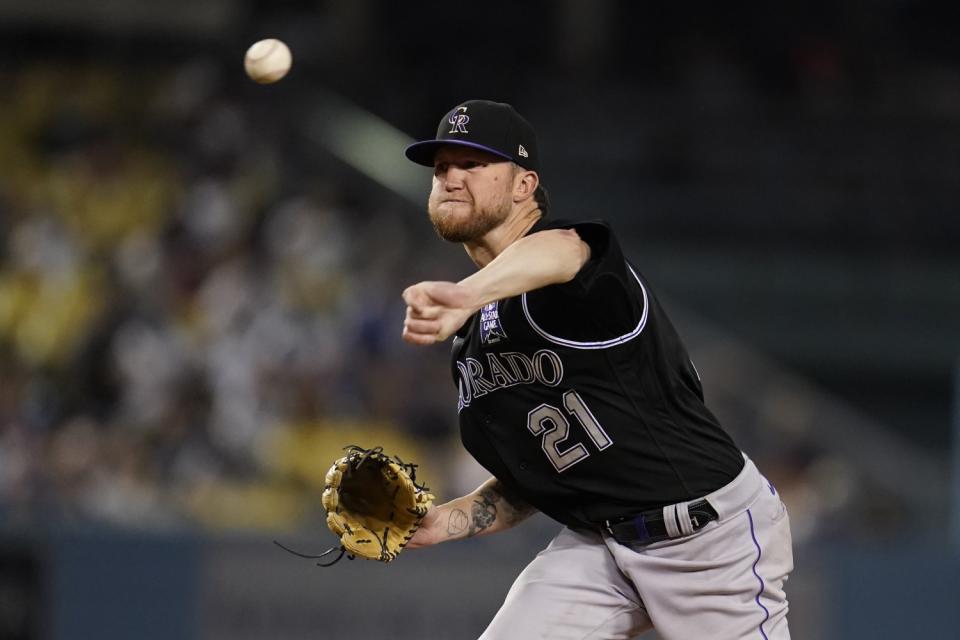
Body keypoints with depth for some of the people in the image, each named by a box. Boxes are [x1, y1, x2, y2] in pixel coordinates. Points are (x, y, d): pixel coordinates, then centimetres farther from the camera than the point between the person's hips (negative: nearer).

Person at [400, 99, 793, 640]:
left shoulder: (568, 243, -14)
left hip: (716, 534, -7)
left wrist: (470, 293, -65)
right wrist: (442, 523, -1)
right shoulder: (470, 337, 11)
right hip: (597, 545, 7)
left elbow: (556, 253, -43)